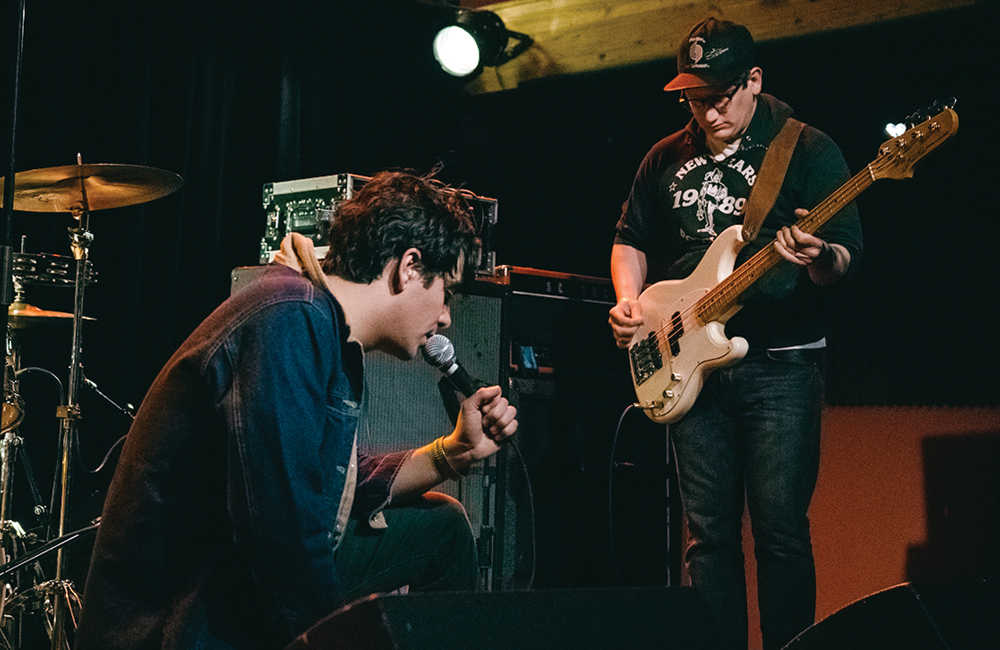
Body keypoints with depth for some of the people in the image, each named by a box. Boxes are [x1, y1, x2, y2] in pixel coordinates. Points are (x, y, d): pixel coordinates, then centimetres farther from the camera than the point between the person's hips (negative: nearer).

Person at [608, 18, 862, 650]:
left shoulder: (806, 149, -2)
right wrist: (629, 301, 3)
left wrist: (821, 259, -31)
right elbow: (631, 239, 22)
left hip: (780, 364, -4)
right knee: (709, 533, 6)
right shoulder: (667, 160, 13)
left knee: (781, 527, -6)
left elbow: (849, 252, -7)